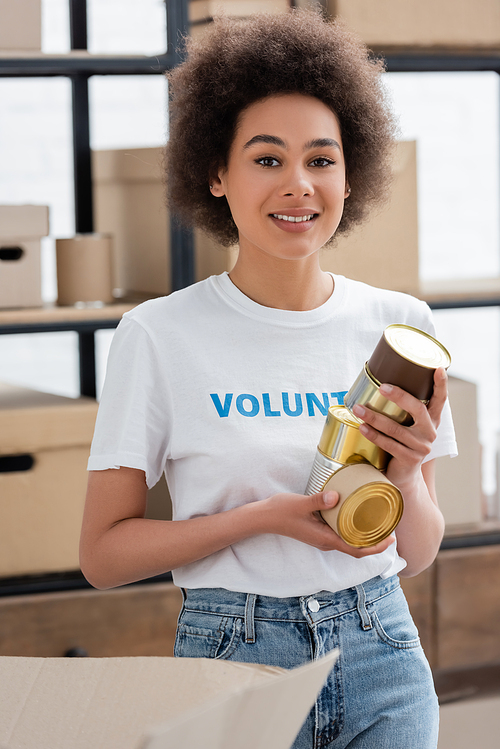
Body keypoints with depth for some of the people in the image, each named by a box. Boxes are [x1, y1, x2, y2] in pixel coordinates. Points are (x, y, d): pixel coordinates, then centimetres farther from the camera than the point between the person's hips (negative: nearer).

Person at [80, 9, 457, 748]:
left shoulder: (399, 324, 2)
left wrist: (408, 475, -14)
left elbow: (418, 553, 7)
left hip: (380, 651, 3)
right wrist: (266, 515, -18)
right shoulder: (159, 335, -8)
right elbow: (103, 554, -7)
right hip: (233, 653, -3)